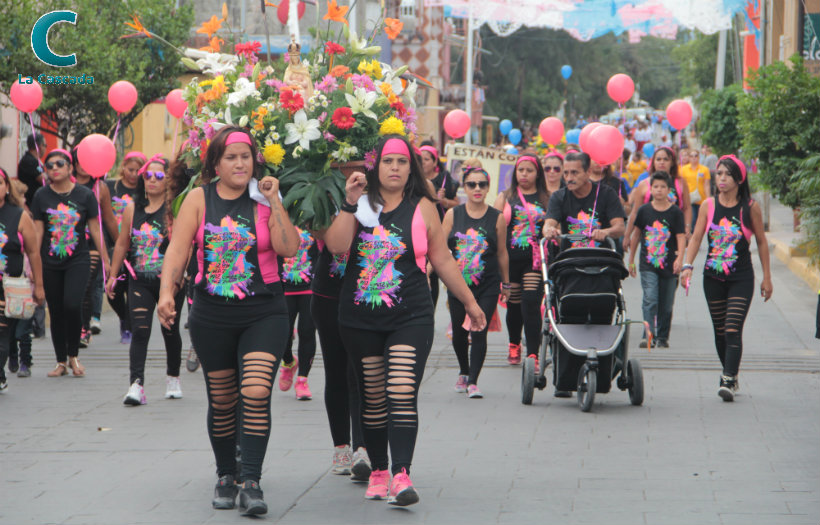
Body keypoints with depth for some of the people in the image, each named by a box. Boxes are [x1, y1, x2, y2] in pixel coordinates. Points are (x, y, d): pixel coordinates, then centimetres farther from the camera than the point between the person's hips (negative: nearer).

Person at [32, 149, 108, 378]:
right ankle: (61, 362, 17)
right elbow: (37, 232, 4)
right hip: (50, 262, 2)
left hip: (78, 260, -2)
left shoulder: (84, 195, 1)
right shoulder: (42, 196, 3)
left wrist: (106, 260, 5)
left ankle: (73, 355, 3)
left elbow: (95, 229, 5)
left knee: (72, 305, -18)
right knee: (56, 311, 4)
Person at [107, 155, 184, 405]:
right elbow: (122, 244, 15)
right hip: (140, 281, 2)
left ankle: (173, 378, 33)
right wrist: (113, 275, 18)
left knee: (170, 330, 11)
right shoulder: (133, 209, 6)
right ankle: (136, 385, -18)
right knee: (140, 330, -11)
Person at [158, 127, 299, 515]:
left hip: (263, 312, -1)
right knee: (221, 401, 10)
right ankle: (226, 476, 28)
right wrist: (167, 292, -18)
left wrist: (273, 201, -14)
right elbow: (178, 249, -5)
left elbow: (288, 248, -10)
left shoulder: (265, 199, 2)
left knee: (256, 393, -16)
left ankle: (251, 482, -16)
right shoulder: (199, 199, 3)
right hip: (212, 315, 1)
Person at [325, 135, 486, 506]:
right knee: (372, 400, 9)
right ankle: (378, 472, 22)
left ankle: (401, 476, -22)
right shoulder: (362, 205, 5)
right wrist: (350, 204, -16)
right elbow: (336, 246, -10)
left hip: (410, 318, -2)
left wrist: (470, 302, 14)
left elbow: (442, 260, 11)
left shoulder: (422, 207, 5)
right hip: (361, 319, 2)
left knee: (402, 395, -16)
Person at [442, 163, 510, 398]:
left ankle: (473, 381, -4)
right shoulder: (453, 214, 2)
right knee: (459, 332, 12)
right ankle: (464, 372, 37)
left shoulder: (497, 218, 1)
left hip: (487, 284, -1)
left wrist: (506, 284, 14)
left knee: (479, 332, -10)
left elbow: (502, 253, 8)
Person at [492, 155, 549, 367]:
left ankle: (533, 353, -13)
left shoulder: (547, 199, 8)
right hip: (510, 257, 2)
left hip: (536, 259, -2)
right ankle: (514, 345, 34)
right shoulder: (505, 197, 11)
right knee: (513, 304, 11)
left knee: (531, 305, -13)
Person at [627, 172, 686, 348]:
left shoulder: (675, 212, 1)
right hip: (648, 265, 0)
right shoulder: (644, 210, 5)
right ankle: (648, 335, -20)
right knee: (650, 300, -15)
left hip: (669, 266, 0)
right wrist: (631, 260, 17)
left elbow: (681, 237, -5)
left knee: (666, 305, 7)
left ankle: (662, 337, 19)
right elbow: (635, 235, 14)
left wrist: (679, 258, -20)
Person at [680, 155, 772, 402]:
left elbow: (761, 242, 5)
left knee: (733, 330, -14)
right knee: (719, 331, 10)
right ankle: (730, 376, 25)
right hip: (713, 277, 3)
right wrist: (687, 265, -13)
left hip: (741, 278, -3)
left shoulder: (750, 207, -3)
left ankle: (728, 382, -18)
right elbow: (696, 237, 1)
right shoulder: (709, 205, 3)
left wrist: (767, 277, 6)